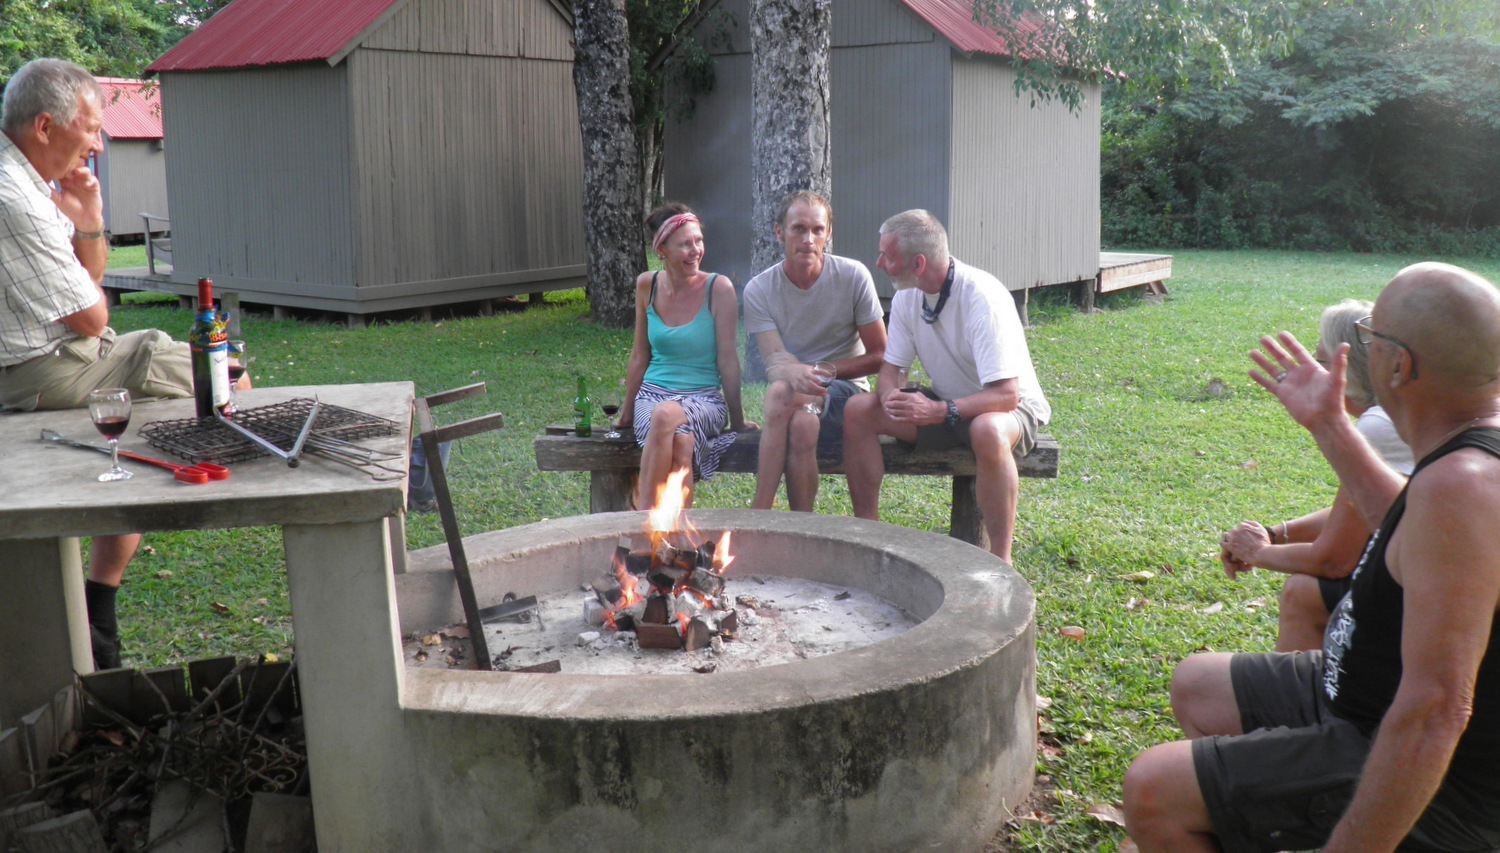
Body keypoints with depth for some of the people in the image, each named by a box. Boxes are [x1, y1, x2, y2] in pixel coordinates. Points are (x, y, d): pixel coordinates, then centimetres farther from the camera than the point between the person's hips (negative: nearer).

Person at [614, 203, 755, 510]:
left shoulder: (718, 288, -6)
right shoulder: (647, 286, 5)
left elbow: (727, 358, -2)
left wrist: (737, 419, 2)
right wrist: (626, 411, 18)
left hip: (703, 399, -2)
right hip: (652, 394, 2)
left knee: (666, 414, -37)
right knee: (680, 441, -34)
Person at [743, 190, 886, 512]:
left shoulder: (853, 276, -4)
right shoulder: (758, 290, -2)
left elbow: (880, 356, -1)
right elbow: (773, 361, -14)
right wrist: (794, 373, -38)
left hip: (845, 391, -1)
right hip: (789, 393, 1)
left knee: (802, 420, -34)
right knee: (779, 389, -36)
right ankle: (758, 514, -37)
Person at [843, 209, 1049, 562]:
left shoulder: (982, 297, -26)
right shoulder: (907, 296, -5)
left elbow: (1005, 394, -30)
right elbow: (890, 366, 1)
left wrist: (940, 411, -42)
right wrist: (891, 395, -23)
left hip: (1009, 406, -6)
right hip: (944, 404, 6)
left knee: (988, 432, -41)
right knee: (857, 410, -13)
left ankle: (1001, 562, -28)